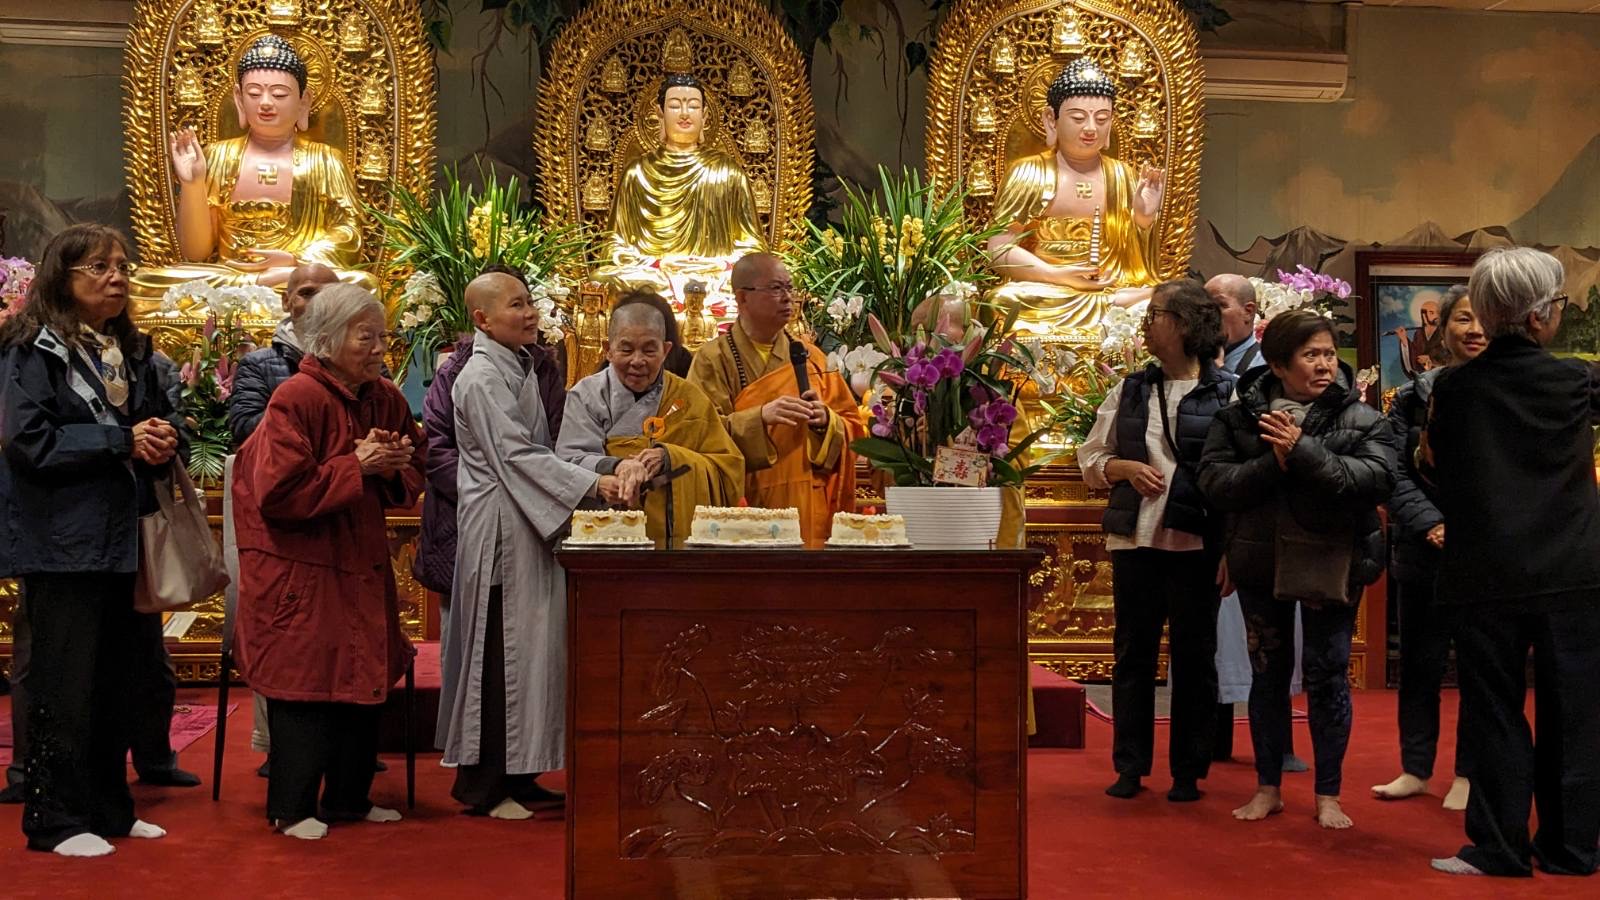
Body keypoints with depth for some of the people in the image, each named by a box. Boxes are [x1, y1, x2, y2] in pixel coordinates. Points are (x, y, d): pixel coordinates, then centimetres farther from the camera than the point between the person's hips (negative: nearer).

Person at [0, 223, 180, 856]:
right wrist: (122, 441, -18)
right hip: (62, 540, -7)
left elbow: (161, 421, 18)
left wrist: (163, 442, -5)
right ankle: (57, 819, 10)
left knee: (118, 679, 12)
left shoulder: (132, 351, 14)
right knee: (64, 683, 0)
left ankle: (108, 807, 23)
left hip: (121, 537, 7)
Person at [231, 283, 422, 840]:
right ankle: (292, 808, 12)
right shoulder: (297, 399, -16)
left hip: (361, 564, 7)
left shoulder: (386, 398, 4)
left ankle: (349, 797, 25)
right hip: (299, 570, -7)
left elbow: (410, 477, 12)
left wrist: (392, 467, -11)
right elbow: (279, 492, -21)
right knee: (304, 687, -2)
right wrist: (356, 467, -21)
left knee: (365, 681, 11)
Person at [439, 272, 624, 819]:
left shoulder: (519, 367, 14)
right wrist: (592, 484, -25)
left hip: (528, 525, 9)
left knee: (526, 649, 11)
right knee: (499, 652, -4)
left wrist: (598, 477, 10)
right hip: (498, 532, -9)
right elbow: (514, 454, -21)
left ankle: (516, 775, 19)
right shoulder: (481, 377, -14)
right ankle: (482, 785, 5)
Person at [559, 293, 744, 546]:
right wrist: (616, 466, -24)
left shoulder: (690, 399, 14)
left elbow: (729, 471, 10)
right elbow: (570, 460, -5)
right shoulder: (586, 395, 9)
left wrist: (672, 459, -6)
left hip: (679, 541, 1)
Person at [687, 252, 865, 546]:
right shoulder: (712, 359, -1)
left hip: (807, 508, 3)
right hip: (743, 508, -3)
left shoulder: (811, 356, 9)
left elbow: (854, 426, 7)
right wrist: (760, 417, -24)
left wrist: (825, 419, -14)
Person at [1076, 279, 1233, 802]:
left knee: (1194, 655, 5)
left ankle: (1188, 771, 16)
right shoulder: (1130, 392, 10)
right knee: (1132, 652, 8)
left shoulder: (1225, 395, -3)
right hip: (1135, 539, 4)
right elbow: (1090, 458, 14)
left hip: (1196, 543, -3)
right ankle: (1130, 766, 18)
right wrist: (1126, 469, -7)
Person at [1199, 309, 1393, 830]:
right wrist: (1273, 464, -23)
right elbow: (1213, 480, -11)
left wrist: (1304, 451, -26)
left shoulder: (1361, 419, -5)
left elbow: (1378, 478, -20)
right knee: (1269, 674, 12)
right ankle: (1268, 788, 24)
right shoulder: (1239, 416, -1)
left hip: (1332, 562, -1)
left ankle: (1328, 795, 18)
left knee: (1328, 676, 5)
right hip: (1261, 559, 2)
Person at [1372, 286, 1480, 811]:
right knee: (1420, 663, 10)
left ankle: (1468, 773, 18)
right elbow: (1396, 473, -2)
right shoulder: (1414, 397, 3)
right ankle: (1415, 768, 21)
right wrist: (1432, 525, -15)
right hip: (1424, 551, 2)